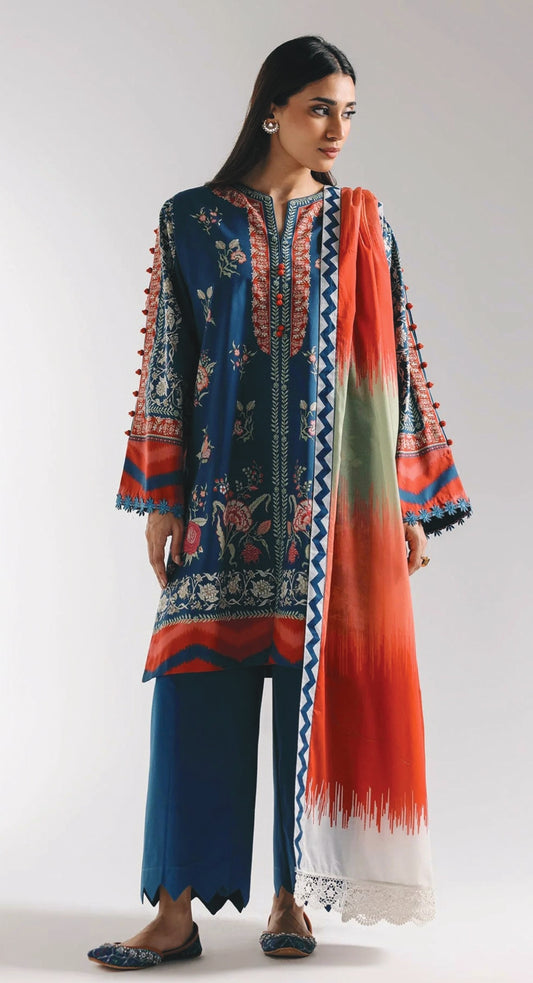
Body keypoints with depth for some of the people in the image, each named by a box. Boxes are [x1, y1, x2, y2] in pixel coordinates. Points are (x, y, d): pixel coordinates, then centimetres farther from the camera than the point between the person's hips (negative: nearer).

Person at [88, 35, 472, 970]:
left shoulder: (362, 227, 8)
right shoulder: (192, 220, 5)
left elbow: (395, 361, 8)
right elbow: (167, 360, 4)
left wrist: (409, 502, 3)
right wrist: (161, 497, -1)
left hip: (332, 498, 1)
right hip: (223, 495, 0)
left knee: (318, 680, 2)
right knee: (199, 683, -4)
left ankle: (294, 895, 14)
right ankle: (177, 909, 3)